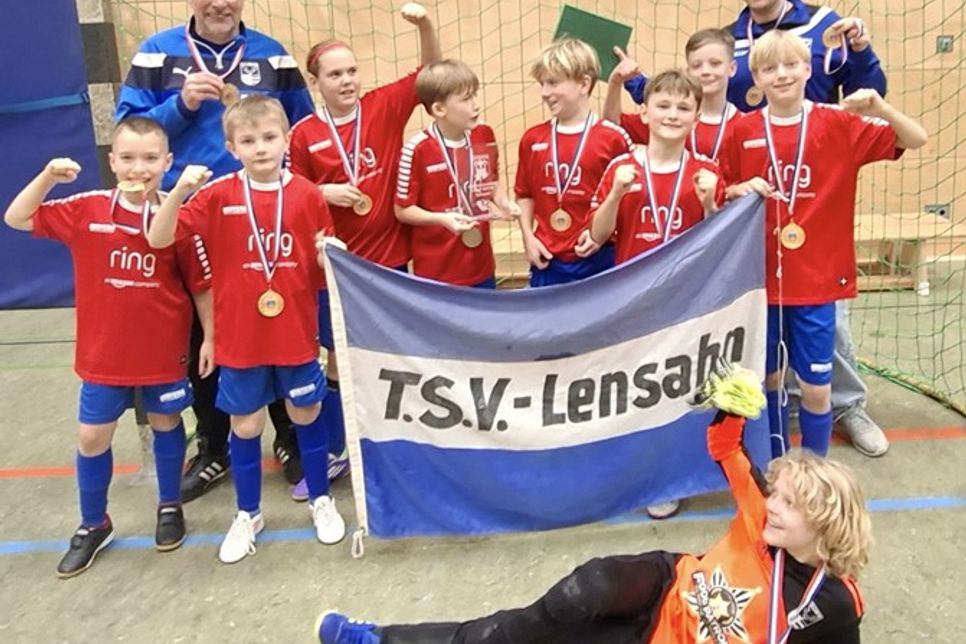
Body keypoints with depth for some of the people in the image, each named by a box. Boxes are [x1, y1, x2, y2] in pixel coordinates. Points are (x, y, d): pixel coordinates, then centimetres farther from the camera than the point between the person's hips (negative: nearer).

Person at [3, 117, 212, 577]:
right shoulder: (86, 210, -7)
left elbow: (201, 285, -5)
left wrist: (209, 337, -2)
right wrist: (49, 176, -14)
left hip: (164, 350, -1)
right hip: (102, 354, 2)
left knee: (166, 424, 17)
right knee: (92, 437, 11)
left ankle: (170, 507, 39)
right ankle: (93, 525, 33)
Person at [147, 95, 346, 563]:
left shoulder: (307, 195, -5)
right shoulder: (218, 196, -7)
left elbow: (326, 265, 4)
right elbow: (157, 239, -12)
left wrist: (329, 256, -19)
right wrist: (179, 191, -26)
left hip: (296, 332, 0)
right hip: (240, 337, 0)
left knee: (306, 416, 15)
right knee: (245, 426, 12)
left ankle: (321, 500, 36)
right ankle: (247, 515, 32)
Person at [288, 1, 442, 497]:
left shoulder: (384, 108, -2)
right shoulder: (304, 134, -5)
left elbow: (431, 71, -4)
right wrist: (326, 193, -17)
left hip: (389, 258, 1)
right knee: (339, 359, 11)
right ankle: (334, 453, 27)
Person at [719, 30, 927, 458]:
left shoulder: (839, 125, -3)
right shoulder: (742, 133, -1)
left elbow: (916, 140, -4)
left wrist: (880, 108, -21)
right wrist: (741, 190, -14)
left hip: (817, 279, -1)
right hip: (760, 279, 1)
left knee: (816, 387, 5)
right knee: (769, 379, 14)